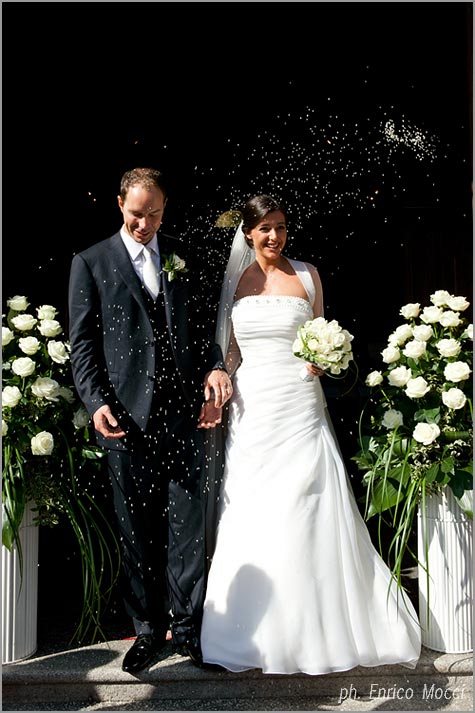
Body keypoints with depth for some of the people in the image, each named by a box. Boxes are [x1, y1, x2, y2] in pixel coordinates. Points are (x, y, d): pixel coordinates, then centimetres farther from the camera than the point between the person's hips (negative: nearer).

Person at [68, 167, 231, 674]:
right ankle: (148, 629, 23)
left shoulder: (181, 257, 14)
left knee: (187, 526, 5)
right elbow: (82, 344, 2)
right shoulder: (91, 263, 5)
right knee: (137, 531, 8)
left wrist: (214, 364, -1)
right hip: (126, 417, -2)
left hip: (183, 412, 2)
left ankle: (188, 627, 20)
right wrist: (97, 403, -11)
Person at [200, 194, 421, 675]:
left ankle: (317, 628, 15)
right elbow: (229, 350, 14)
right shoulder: (237, 280, 10)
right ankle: (259, 631, 20)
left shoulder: (306, 275, 6)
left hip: (300, 406, -2)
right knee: (253, 520, 4)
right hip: (252, 409, 2)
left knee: (306, 515, -2)